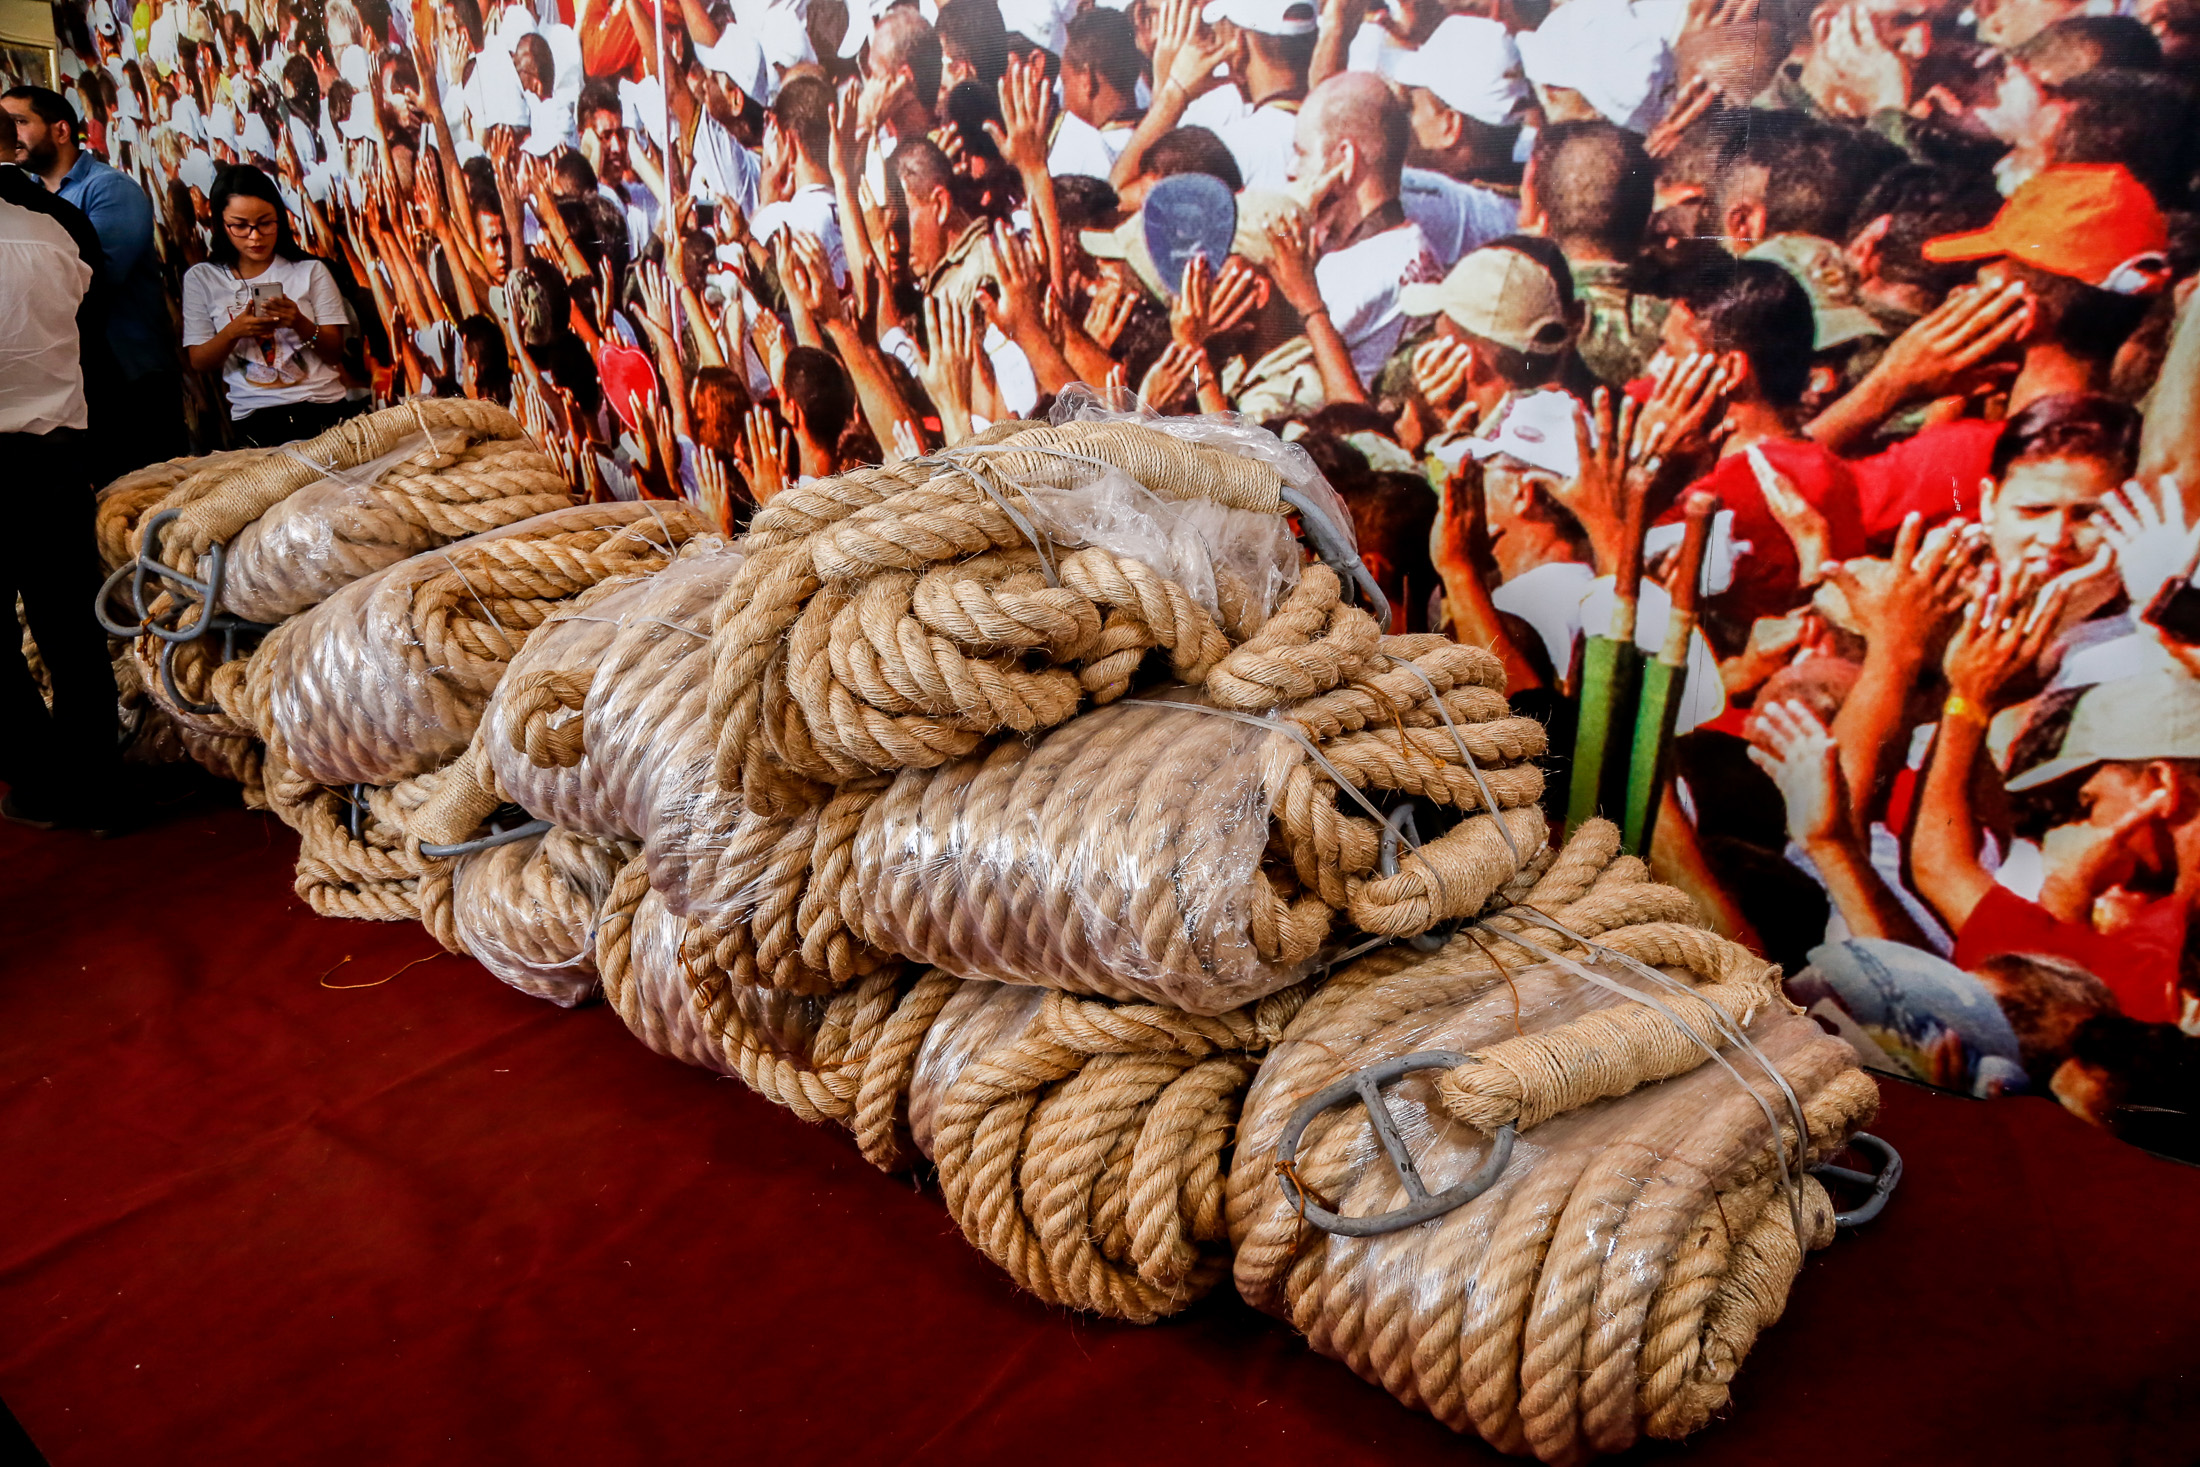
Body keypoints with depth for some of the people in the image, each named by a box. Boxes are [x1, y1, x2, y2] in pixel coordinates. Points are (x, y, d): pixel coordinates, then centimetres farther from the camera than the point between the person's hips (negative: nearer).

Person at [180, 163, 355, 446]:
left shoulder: (310, 271, 7)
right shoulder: (201, 279, 9)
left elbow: (334, 350, 5)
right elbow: (199, 363, 8)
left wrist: (300, 323, -15)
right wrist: (233, 331, -12)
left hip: (322, 405, 0)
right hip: (254, 417, 0)